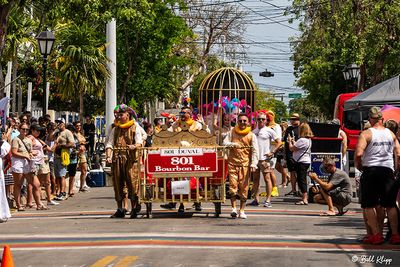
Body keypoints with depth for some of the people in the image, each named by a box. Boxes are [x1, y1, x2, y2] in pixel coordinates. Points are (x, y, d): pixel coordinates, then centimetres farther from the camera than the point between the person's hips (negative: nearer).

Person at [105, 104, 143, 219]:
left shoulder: (135, 127, 8)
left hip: (130, 159, -4)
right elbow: (109, 144, 9)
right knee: (118, 183, 4)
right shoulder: (115, 129, 18)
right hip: (117, 159, 4)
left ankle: (134, 209, -4)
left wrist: (134, 146, -27)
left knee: (132, 183, -8)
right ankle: (120, 209, 10)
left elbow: (139, 142, -4)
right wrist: (108, 156, -8)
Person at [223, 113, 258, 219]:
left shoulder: (251, 135, 4)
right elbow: (225, 142, 6)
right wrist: (233, 144, -15)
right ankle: (234, 208, -4)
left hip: (245, 164, -1)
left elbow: (255, 151, -2)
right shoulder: (232, 132, 11)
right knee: (233, 186, -8)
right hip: (233, 163, 1)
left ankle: (242, 211, 7)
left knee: (244, 187, -1)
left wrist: (253, 164, -13)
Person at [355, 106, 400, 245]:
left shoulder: (366, 133, -5)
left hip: (370, 170, -3)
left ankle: (376, 235, -2)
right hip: (388, 171, 4)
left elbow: (358, 154, -17)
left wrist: (358, 166, 1)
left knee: (369, 206, 4)